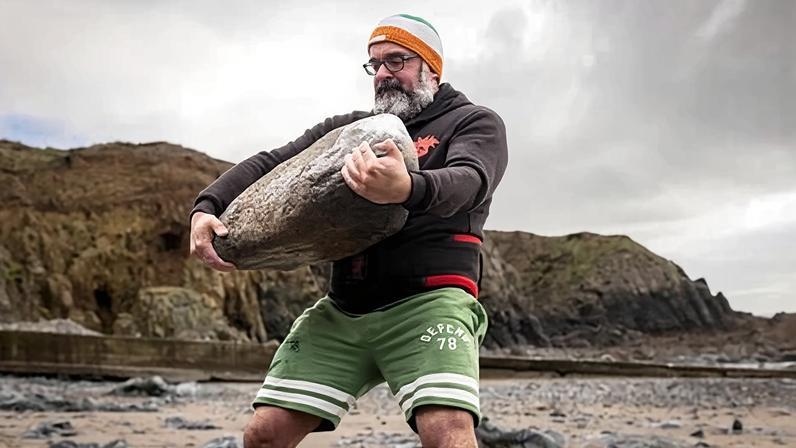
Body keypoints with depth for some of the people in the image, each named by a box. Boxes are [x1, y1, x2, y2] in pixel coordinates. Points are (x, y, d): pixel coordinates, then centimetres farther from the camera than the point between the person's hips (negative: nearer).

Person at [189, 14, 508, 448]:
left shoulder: (475, 122, 7)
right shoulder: (346, 128, 22)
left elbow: (468, 182, -15)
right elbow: (268, 163, 15)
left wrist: (408, 189, -39)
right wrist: (206, 207, -5)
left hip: (427, 302, -5)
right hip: (340, 312, 5)